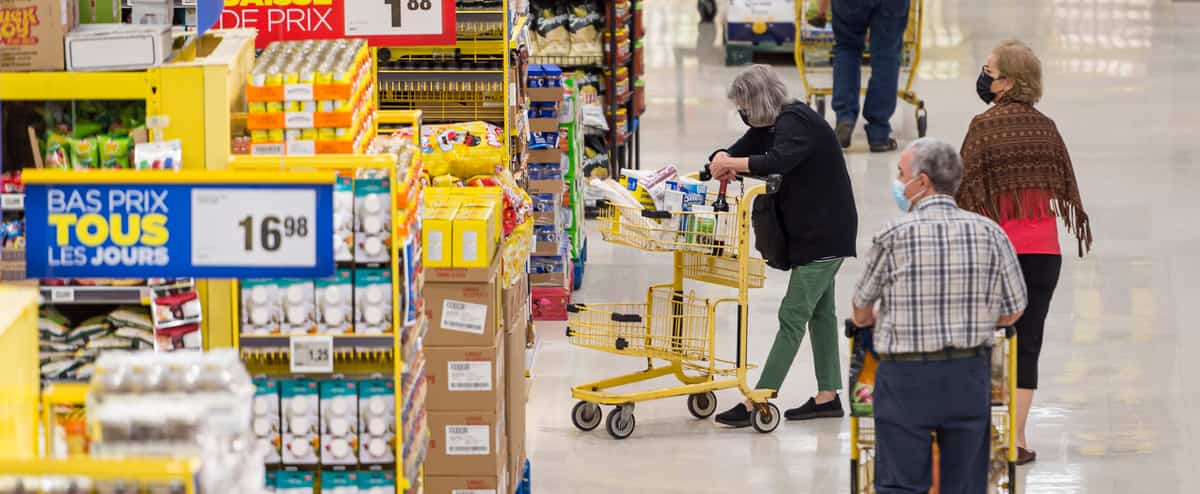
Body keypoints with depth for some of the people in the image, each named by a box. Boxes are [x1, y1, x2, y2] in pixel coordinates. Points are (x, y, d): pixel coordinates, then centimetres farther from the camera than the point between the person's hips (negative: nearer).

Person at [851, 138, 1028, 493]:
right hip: (970, 376, 3)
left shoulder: (894, 235, -9)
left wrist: (867, 319, 27)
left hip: (907, 378, -3)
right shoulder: (990, 233, -2)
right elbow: (1012, 312, 5)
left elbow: (861, 314, 3)